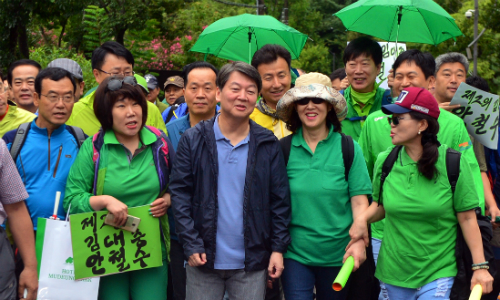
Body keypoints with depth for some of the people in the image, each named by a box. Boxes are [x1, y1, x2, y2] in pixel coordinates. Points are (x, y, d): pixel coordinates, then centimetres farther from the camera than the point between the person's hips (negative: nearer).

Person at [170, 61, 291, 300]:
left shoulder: (268, 144, 3)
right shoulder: (193, 140, -1)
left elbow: (280, 199, 4)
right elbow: (180, 193, -3)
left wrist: (278, 248, -1)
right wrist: (191, 245, -9)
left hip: (252, 263, 1)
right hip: (203, 260, -1)